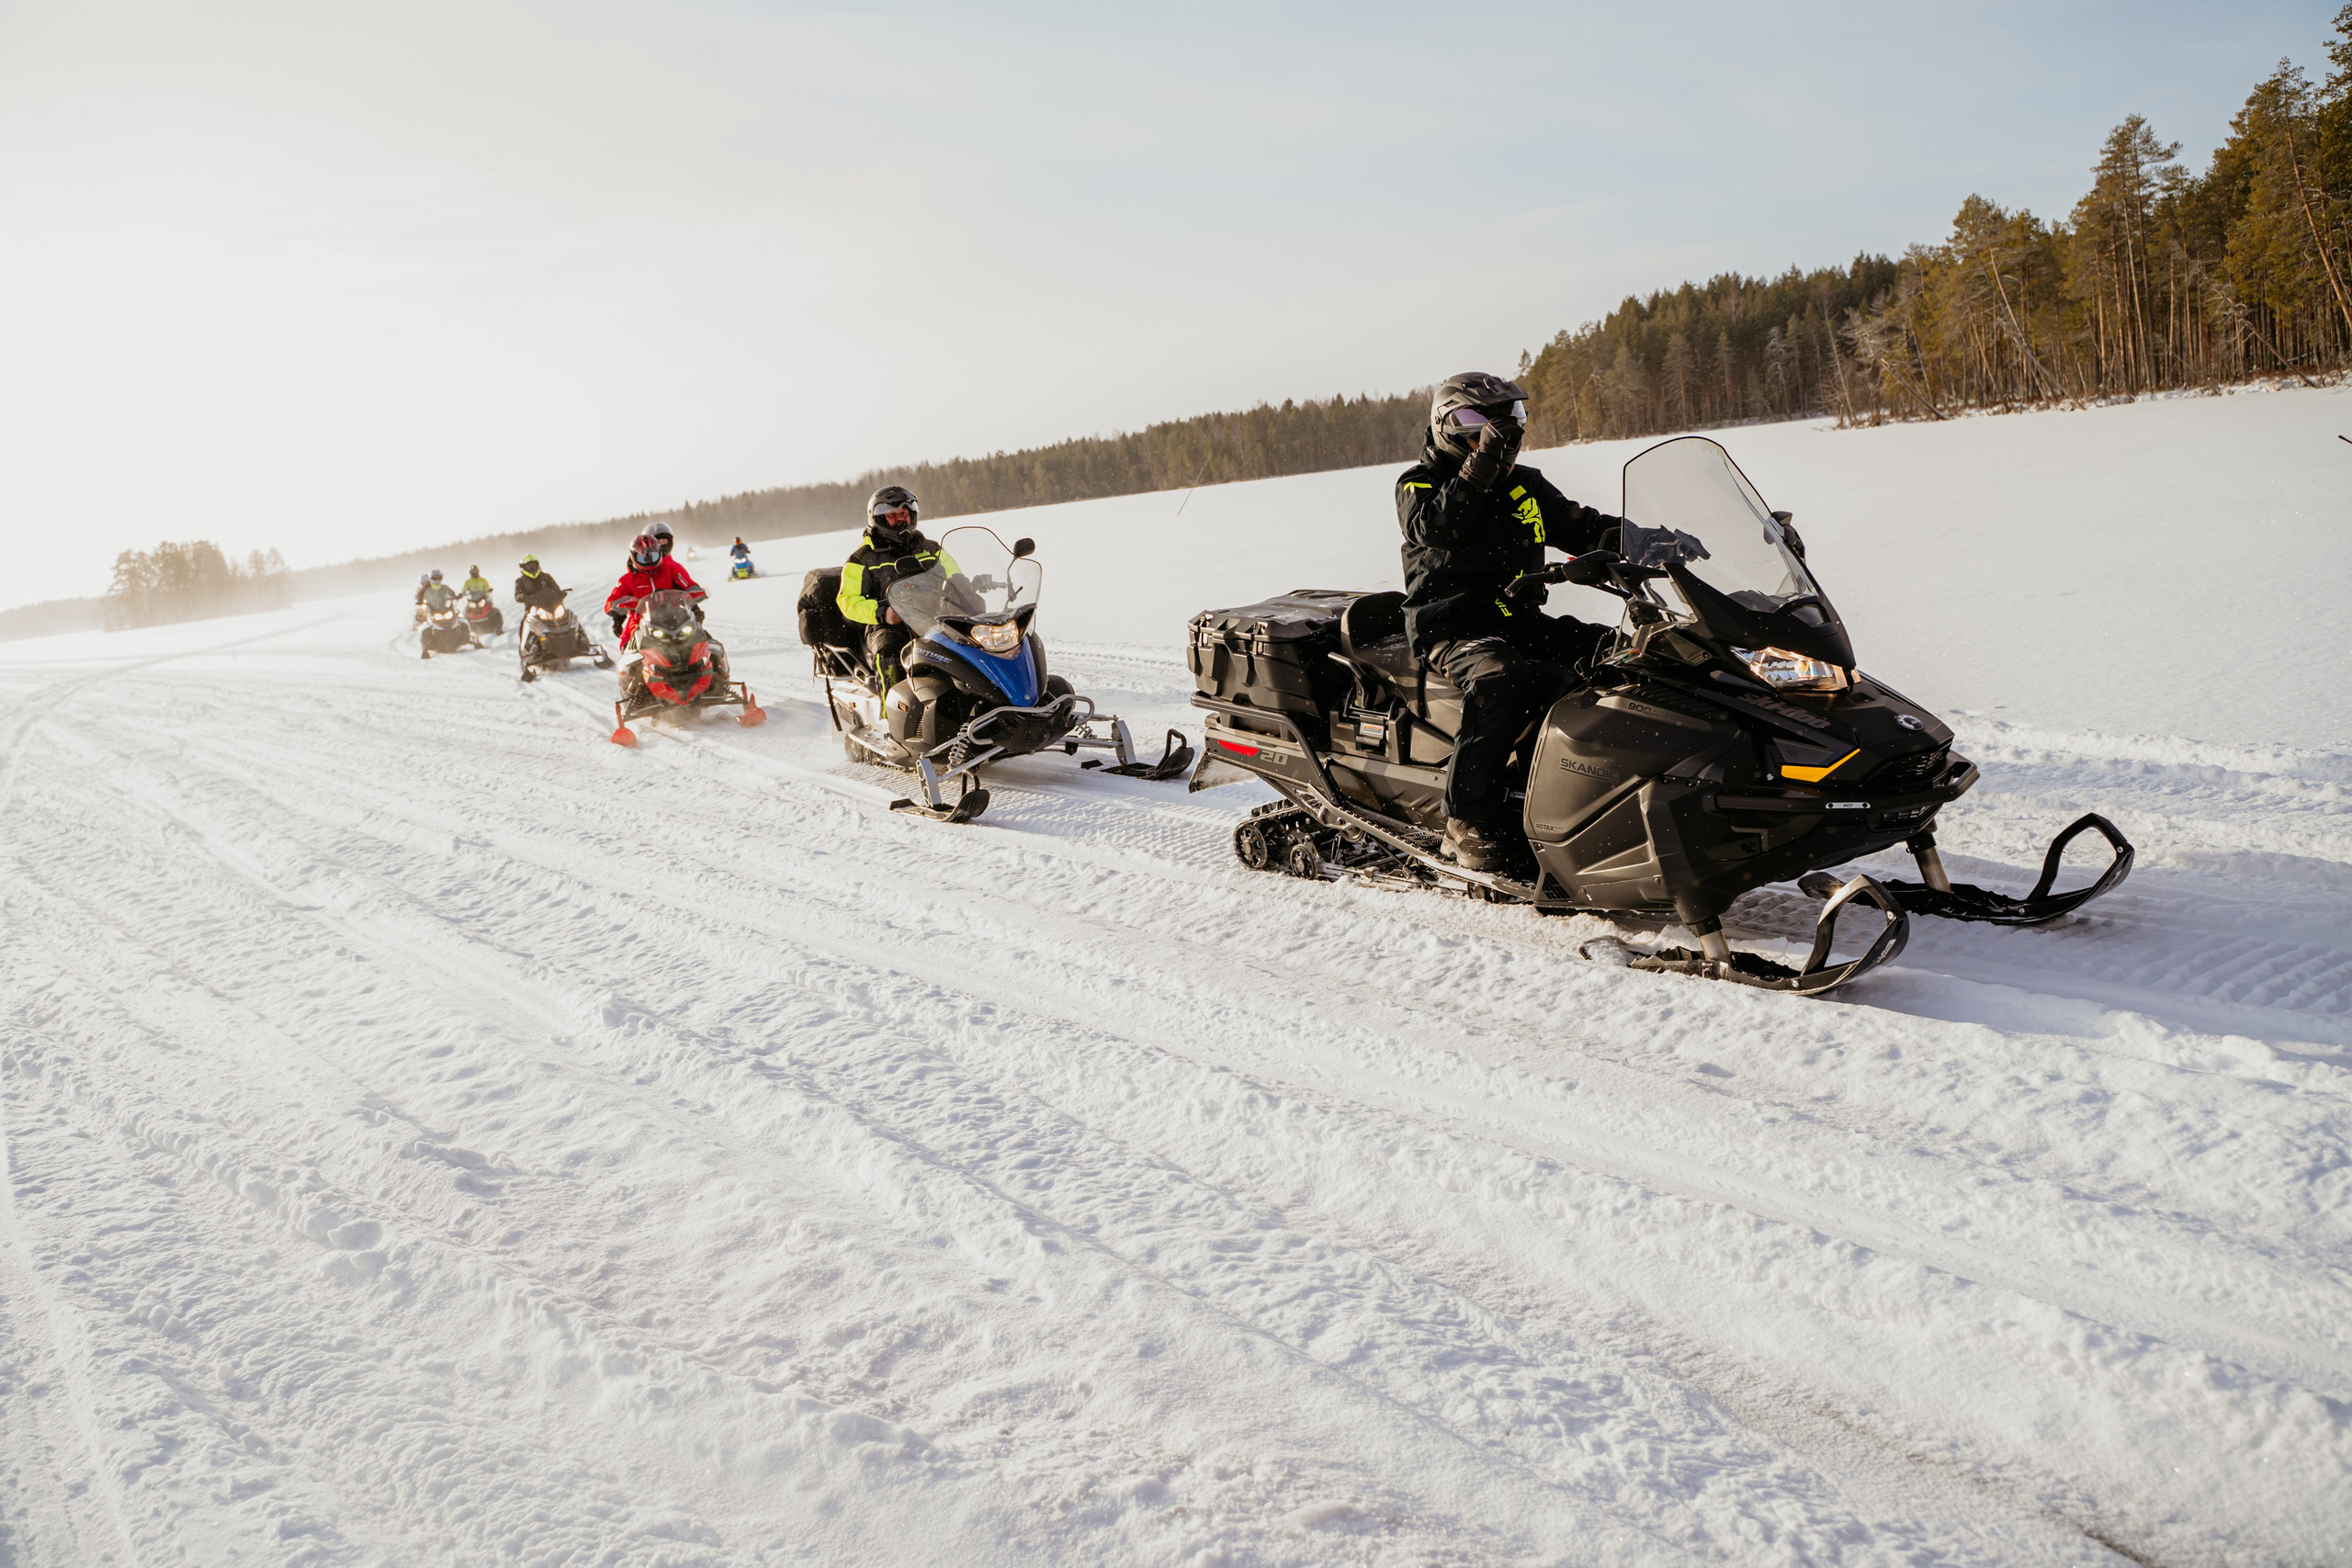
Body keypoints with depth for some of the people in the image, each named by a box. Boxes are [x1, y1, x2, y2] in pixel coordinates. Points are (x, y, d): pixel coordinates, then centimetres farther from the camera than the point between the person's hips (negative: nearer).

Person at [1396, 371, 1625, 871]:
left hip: (1521, 617, 6)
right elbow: (1433, 529, -20)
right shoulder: (1419, 484, 2)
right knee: (1501, 681, -37)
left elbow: (1580, 526, 13)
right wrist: (1478, 471, -27)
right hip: (1452, 623, -6)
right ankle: (1469, 819, -32)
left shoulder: (1526, 485, 18)